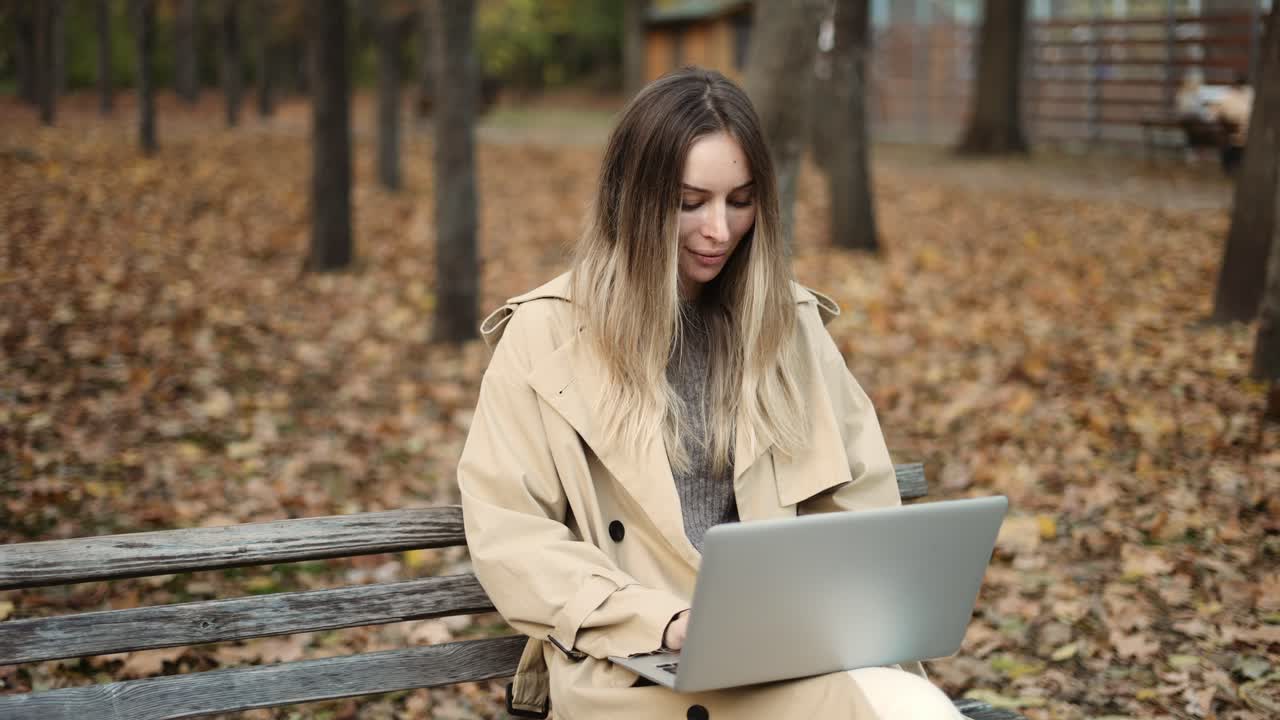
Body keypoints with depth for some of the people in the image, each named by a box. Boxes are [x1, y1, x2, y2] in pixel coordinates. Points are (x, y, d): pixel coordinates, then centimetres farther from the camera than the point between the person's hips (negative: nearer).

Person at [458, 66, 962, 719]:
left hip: (793, 643, 5)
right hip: (627, 658, -4)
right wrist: (666, 622, -15)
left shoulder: (790, 322, 14)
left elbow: (861, 506, 15)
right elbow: (506, 530, -2)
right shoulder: (547, 333, 3)